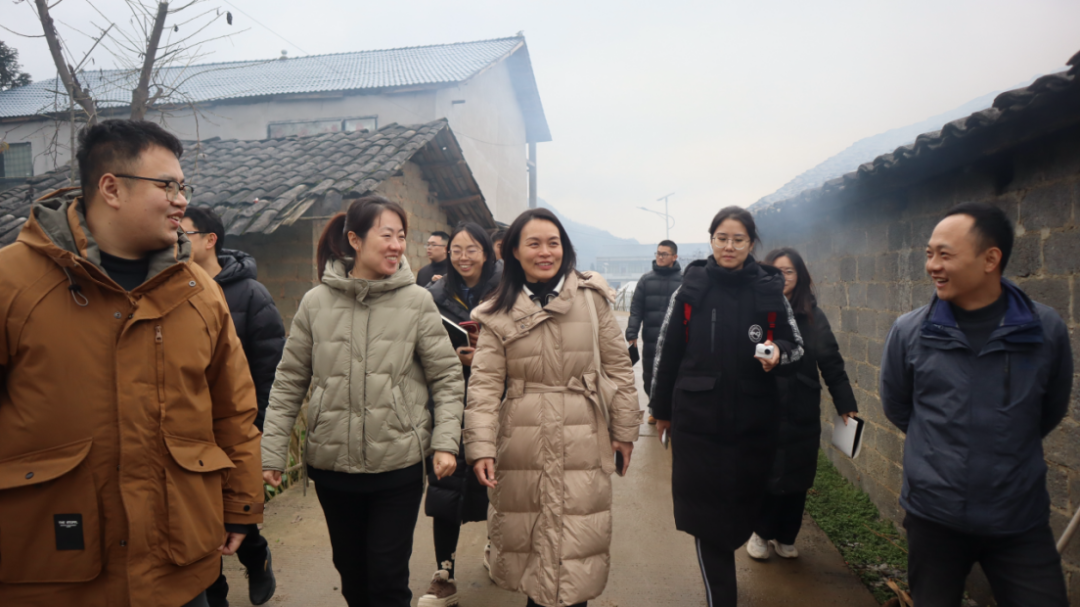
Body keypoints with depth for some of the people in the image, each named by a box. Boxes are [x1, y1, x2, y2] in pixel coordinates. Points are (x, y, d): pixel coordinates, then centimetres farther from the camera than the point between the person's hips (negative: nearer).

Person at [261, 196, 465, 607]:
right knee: (351, 571, 18)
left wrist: (445, 442, -11)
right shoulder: (316, 303, -2)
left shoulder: (417, 301, -5)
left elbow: (447, 378, -2)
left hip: (399, 464, -2)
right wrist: (272, 451, 1)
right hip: (332, 465, 2)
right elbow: (289, 383, 4)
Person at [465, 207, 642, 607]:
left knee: (578, 540, 3)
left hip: (583, 444, -1)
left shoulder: (592, 297, 0)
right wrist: (481, 447, -12)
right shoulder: (499, 313, 1)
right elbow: (484, 384, -3)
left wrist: (624, 429, 6)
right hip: (522, 446, 1)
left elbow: (619, 366, 5)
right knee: (526, 536, 12)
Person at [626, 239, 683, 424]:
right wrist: (632, 333, -6)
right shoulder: (646, 280, 6)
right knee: (649, 377, 11)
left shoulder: (683, 280, 1)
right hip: (650, 340, 2)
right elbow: (636, 309, 2)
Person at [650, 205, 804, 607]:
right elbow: (667, 353, 4)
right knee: (706, 512, 3)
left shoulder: (769, 290, 0)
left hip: (753, 421, 2)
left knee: (744, 504, 13)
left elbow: (796, 345, 10)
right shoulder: (691, 289, -2)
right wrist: (661, 411, 7)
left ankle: (717, 565, 42)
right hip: (697, 419, -1)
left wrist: (779, 353, -14)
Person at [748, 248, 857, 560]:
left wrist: (846, 405, 3)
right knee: (763, 476, 7)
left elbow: (832, 365, 5)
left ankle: (785, 537, 31)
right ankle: (760, 533, 30)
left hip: (801, 415, 3)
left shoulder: (813, 317, 3)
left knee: (797, 480, 11)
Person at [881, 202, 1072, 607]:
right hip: (932, 515, 0)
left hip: (1021, 521, 0)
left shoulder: (1046, 330, -7)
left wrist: (1006, 454, 12)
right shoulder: (909, 332, -9)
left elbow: (1051, 411, 9)